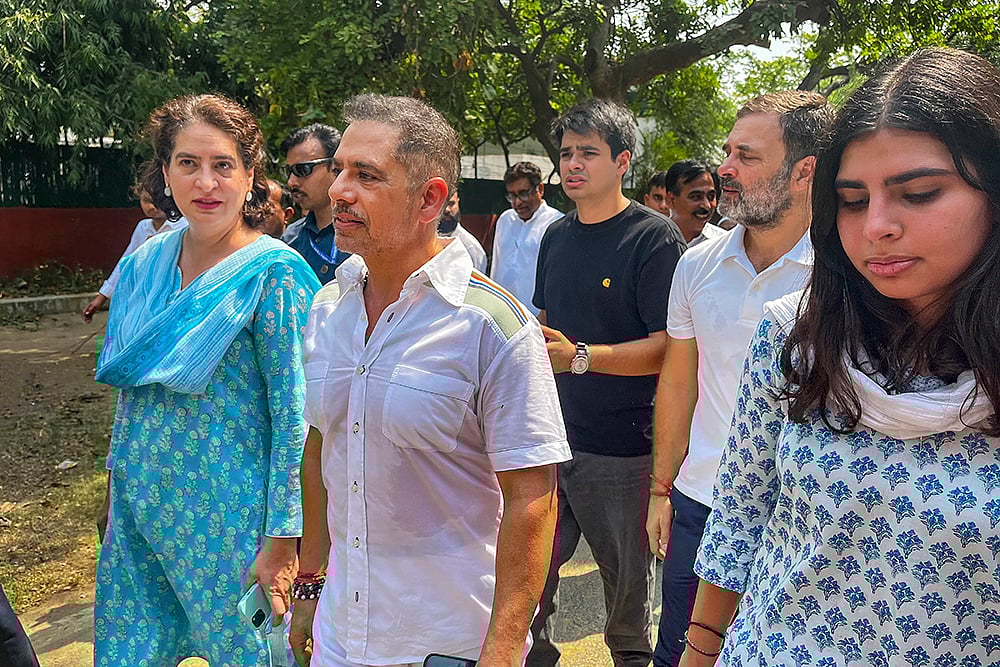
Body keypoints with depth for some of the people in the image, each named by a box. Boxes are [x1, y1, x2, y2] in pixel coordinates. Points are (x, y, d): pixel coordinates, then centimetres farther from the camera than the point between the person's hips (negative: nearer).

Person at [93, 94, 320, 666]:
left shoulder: (273, 274, -14)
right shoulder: (143, 265, 5)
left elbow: (296, 415, -17)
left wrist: (282, 543, -18)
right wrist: (118, 497, 16)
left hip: (227, 510, -6)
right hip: (139, 509, 6)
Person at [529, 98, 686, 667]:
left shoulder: (655, 237, -10)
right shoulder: (557, 237, 12)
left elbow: (668, 347, -16)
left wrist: (579, 356, -25)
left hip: (621, 449, -5)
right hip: (550, 438, 6)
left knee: (628, 583, 11)